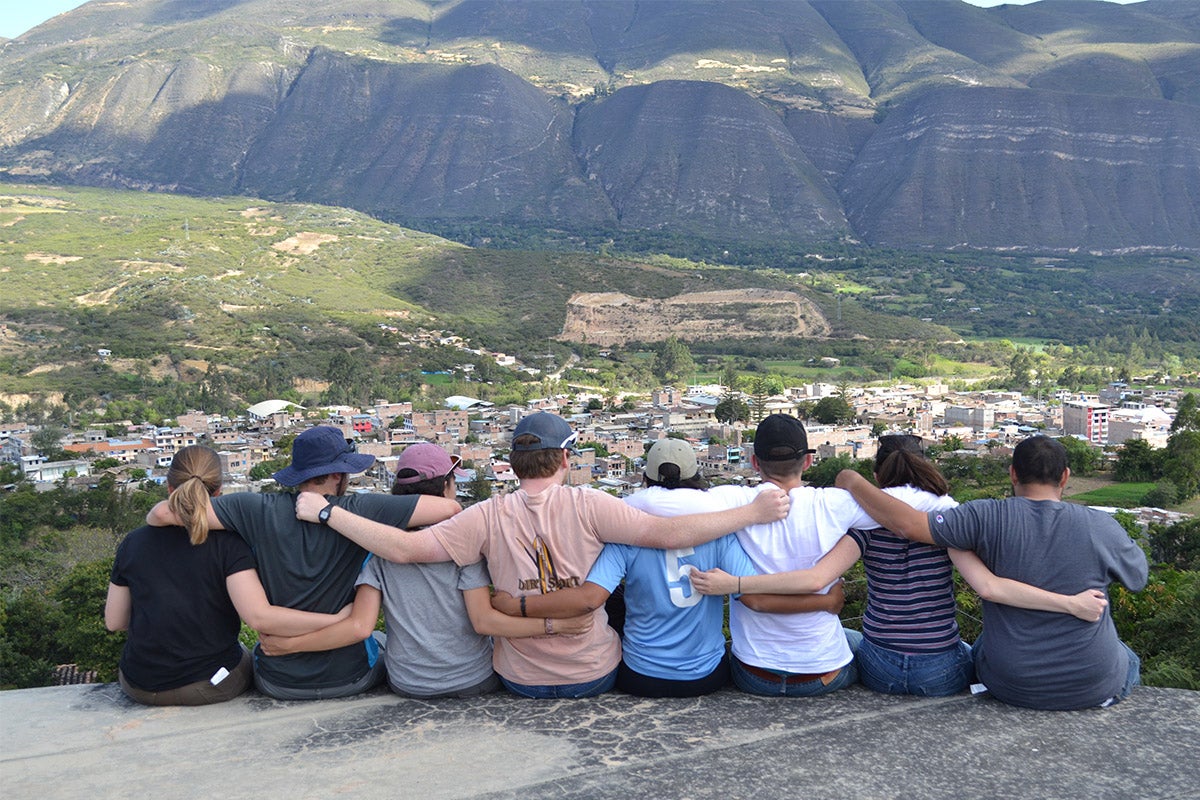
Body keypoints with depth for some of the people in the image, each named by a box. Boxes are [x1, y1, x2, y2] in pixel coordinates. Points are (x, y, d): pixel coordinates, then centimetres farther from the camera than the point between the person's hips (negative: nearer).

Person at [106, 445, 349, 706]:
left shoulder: (133, 543, -5)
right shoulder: (227, 544, -16)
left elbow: (114, 621, 3)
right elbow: (259, 616, -28)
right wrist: (337, 620, -28)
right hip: (211, 686, -3)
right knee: (246, 655, 30)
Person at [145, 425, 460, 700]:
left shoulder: (259, 510, -15)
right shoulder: (362, 510, -19)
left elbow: (165, 513, -17)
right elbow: (449, 508, -19)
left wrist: (155, 517, 7)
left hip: (278, 682, 2)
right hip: (349, 678, -1)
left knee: (241, 652, 39)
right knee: (384, 640, 36)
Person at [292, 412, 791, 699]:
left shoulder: (489, 518, -15)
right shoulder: (587, 506, -18)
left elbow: (404, 548, -19)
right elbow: (667, 533, -22)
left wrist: (326, 513, -10)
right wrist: (753, 513, -15)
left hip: (521, 680, 1)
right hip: (596, 676, -1)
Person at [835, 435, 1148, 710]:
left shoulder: (989, 518, -18)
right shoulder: (1101, 526, -14)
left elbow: (908, 523, -24)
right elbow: (1139, 576, 5)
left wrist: (853, 482, -11)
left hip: (1011, 688, 0)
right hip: (1095, 689, 1)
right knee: (1129, 661, 36)